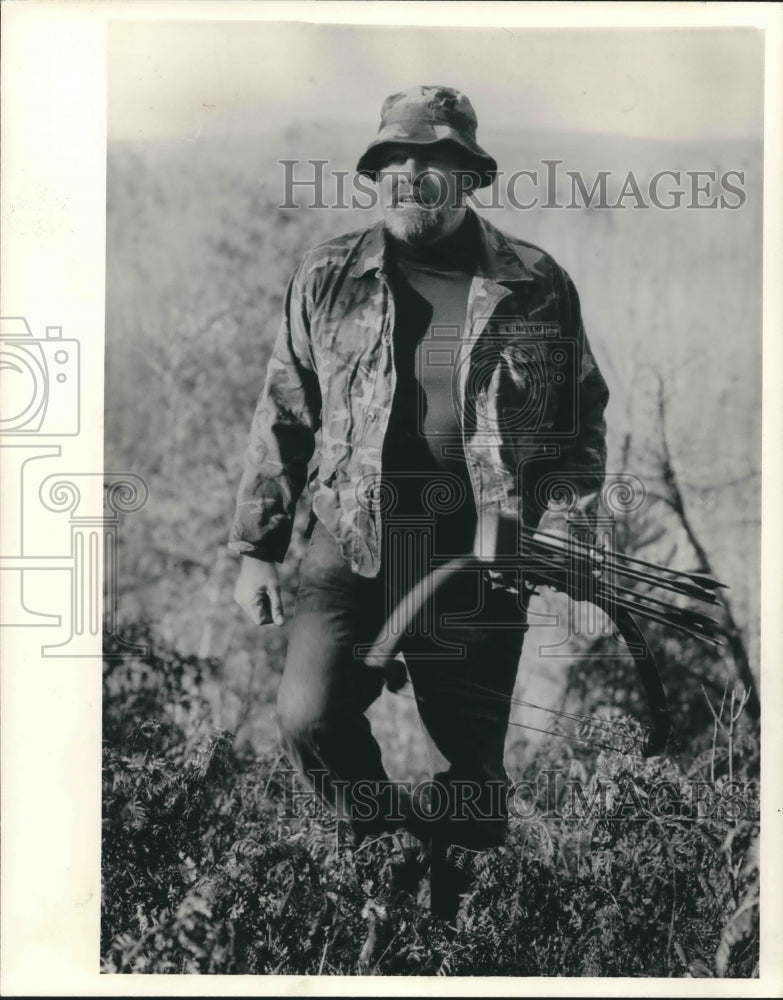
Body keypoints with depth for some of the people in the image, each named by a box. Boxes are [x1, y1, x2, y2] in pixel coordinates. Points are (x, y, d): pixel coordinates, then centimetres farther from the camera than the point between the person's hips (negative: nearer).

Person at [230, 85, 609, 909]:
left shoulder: (538, 288, 2)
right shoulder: (326, 279, 4)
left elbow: (580, 423, 9)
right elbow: (281, 420, 8)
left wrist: (560, 520, -5)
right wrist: (254, 548, 7)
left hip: (481, 563, 0)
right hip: (349, 547, 1)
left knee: (473, 764, 8)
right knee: (308, 718, -17)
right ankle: (384, 838, 14)